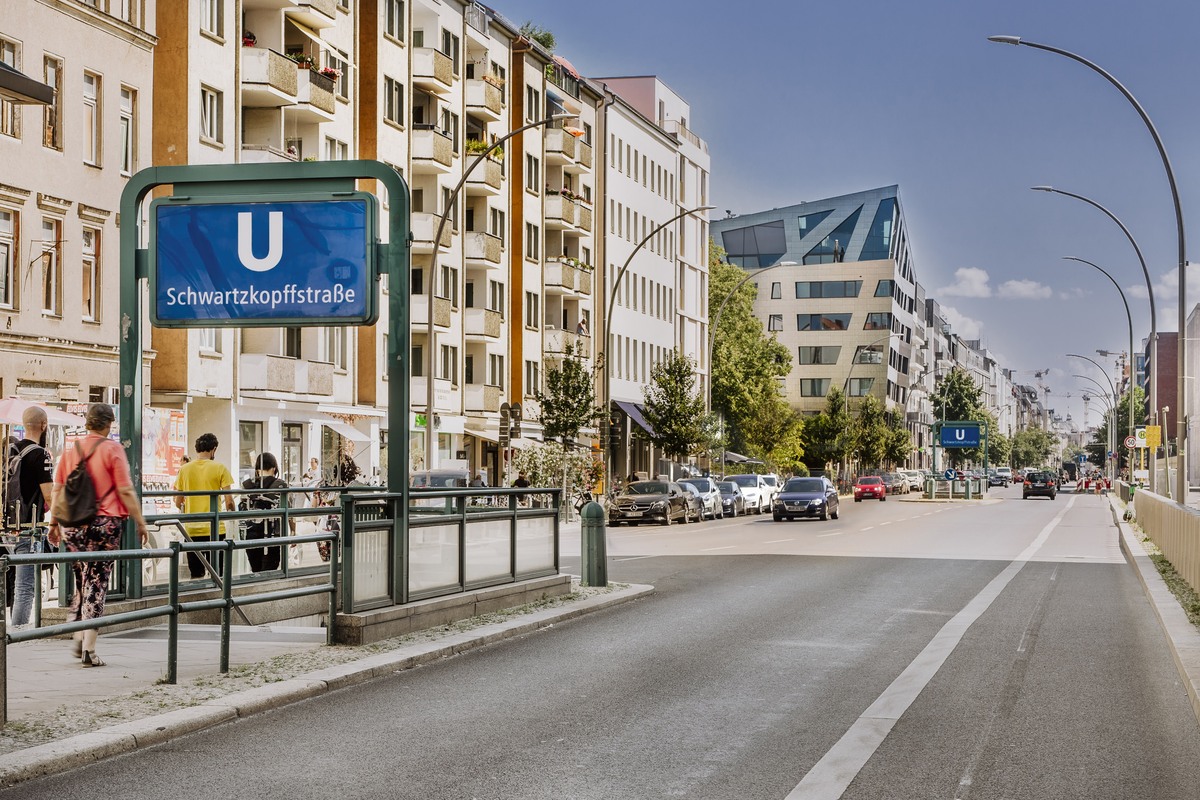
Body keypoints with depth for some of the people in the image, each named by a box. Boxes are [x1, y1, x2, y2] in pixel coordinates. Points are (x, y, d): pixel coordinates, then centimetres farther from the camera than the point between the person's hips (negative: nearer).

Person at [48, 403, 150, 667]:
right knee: (97, 585, -1)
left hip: (72, 525, 4)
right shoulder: (112, 449, -4)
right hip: (105, 523, -4)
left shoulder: (71, 450, 8)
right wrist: (140, 522, 0)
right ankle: (89, 649, -3)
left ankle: (77, 639, 10)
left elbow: (57, 490, 10)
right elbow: (125, 491, -7)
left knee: (81, 582, 17)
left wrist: (54, 523, 18)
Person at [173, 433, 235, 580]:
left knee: (196, 575, 8)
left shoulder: (184, 469, 4)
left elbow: (178, 503, 8)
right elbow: (229, 501, -6)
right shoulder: (220, 468, -4)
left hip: (191, 530, 3)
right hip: (214, 529, -3)